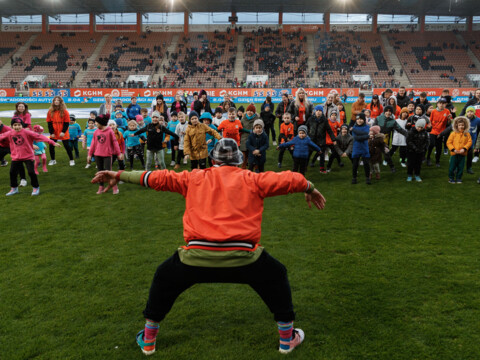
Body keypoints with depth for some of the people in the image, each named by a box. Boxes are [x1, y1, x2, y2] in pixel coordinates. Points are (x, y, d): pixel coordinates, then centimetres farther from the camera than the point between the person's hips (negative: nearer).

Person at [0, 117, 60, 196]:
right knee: (12, 172, 10)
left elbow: (39, 137, -22)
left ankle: (36, 188, 12)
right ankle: (14, 188, 30)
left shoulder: (27, 132, -17)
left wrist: (52, 142, -29)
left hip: (28, 157, -4)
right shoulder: (10, 133, -4)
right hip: (16, 157, 4)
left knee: (31, 172, -8)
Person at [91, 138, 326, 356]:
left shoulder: (195, 178, 16)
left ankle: (148, 340, 40)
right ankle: (287, 338, 35)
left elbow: (159, 178, 17)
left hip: (197, 257, 1)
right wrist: (310, 188, 37)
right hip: (242, 257, 0)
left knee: (164, 278, 31)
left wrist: (119, 175, 26)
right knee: (276, 276, 28)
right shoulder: (252, 179, 14)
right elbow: (289, 180, 17)